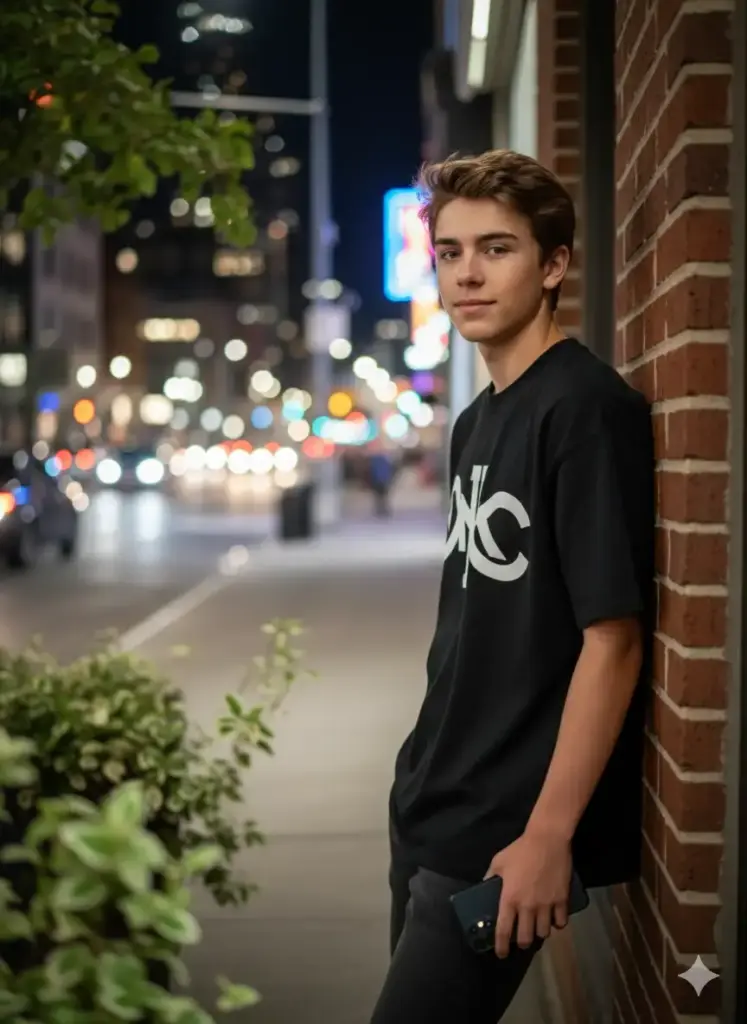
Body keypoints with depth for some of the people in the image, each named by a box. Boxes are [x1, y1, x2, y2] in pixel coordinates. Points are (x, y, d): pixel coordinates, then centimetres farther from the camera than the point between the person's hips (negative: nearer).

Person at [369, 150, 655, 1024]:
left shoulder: (590, 410, -16)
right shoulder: (475, 422, 9)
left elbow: (612, 639, -20)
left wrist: (547, 834, -20)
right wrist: (428, 782, 13)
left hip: (501, 833, -8)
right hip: (428, 809, 8)